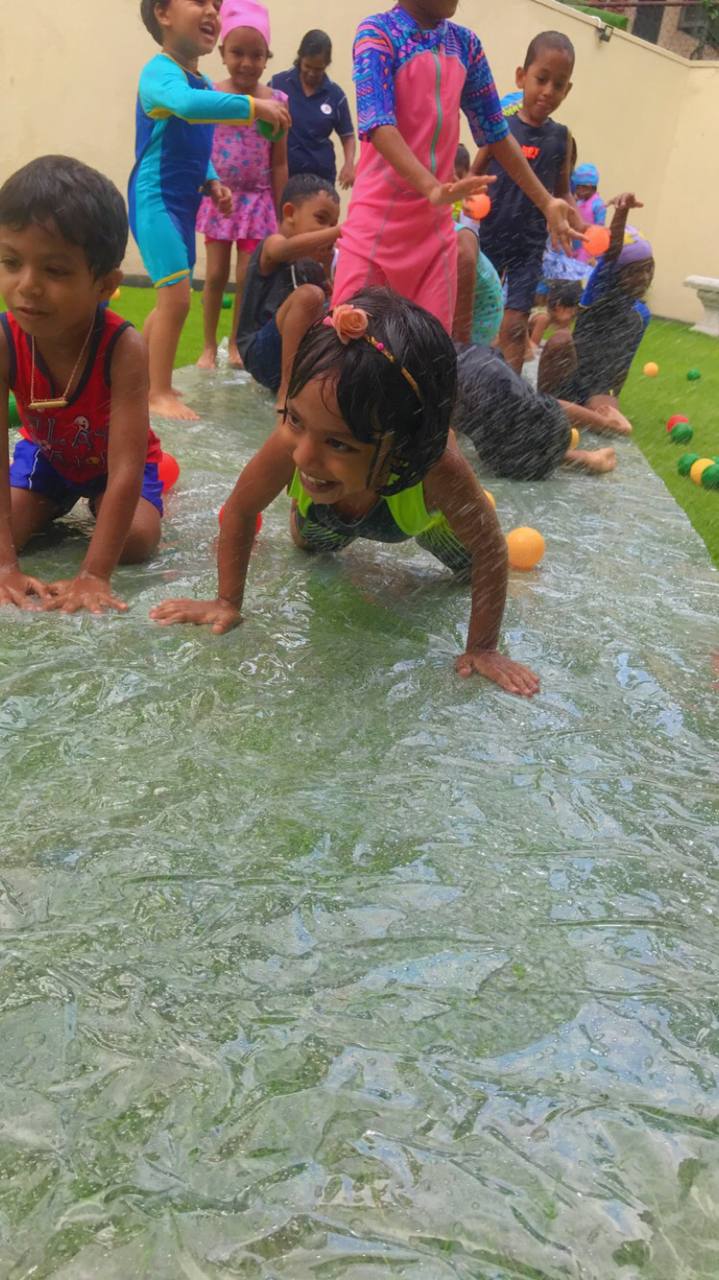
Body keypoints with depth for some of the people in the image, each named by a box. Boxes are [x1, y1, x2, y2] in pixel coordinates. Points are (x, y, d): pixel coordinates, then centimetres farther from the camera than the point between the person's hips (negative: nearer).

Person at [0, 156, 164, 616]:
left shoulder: (124, 349, -38)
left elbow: (125, 470, -41)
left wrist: (94, 574, -47)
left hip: (112, 460, -2)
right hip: (46, 453, 3)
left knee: (136, 540, -27)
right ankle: (53, 507, 16)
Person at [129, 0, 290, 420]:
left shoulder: (204, 84, 13)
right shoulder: (161, 71, -15)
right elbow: (186, 103, -38)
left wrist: (212, 183, 2)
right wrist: (254, 106, -38)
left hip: (183, 204, 9)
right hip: (156, 201, -9)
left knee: (171, 300, 15)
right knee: (177, 297, -13)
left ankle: (147, 382, 28)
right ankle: (160, 394, -2)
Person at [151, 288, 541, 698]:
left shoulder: (439, 468, -52)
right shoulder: (291, 443, -47)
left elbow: (490, 550, -34)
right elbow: (240, 511, -26)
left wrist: (483, 649, -29)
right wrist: (228, 602, -19)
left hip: (421, 513, -1)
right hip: (329, 512, 2)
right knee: (309, 543, 34)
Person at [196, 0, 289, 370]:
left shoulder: (277, 101, -3)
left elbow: (279, 162, 1)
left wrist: (281, 214, 1)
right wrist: (200, 193, -6)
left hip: (257, 200, 1)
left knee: (248, 276, 5)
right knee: (215, 274, 5)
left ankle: (236, 343, 21)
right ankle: (209, 346, 17)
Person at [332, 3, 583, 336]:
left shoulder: (465, 43, 11)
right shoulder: (378, 32, -6)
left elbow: (494, 130, 17)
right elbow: (376, 122, -21)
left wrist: (546, 202, 14)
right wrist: (432, 189, -36)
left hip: (436, 224, 5)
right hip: (378, 217, -5)